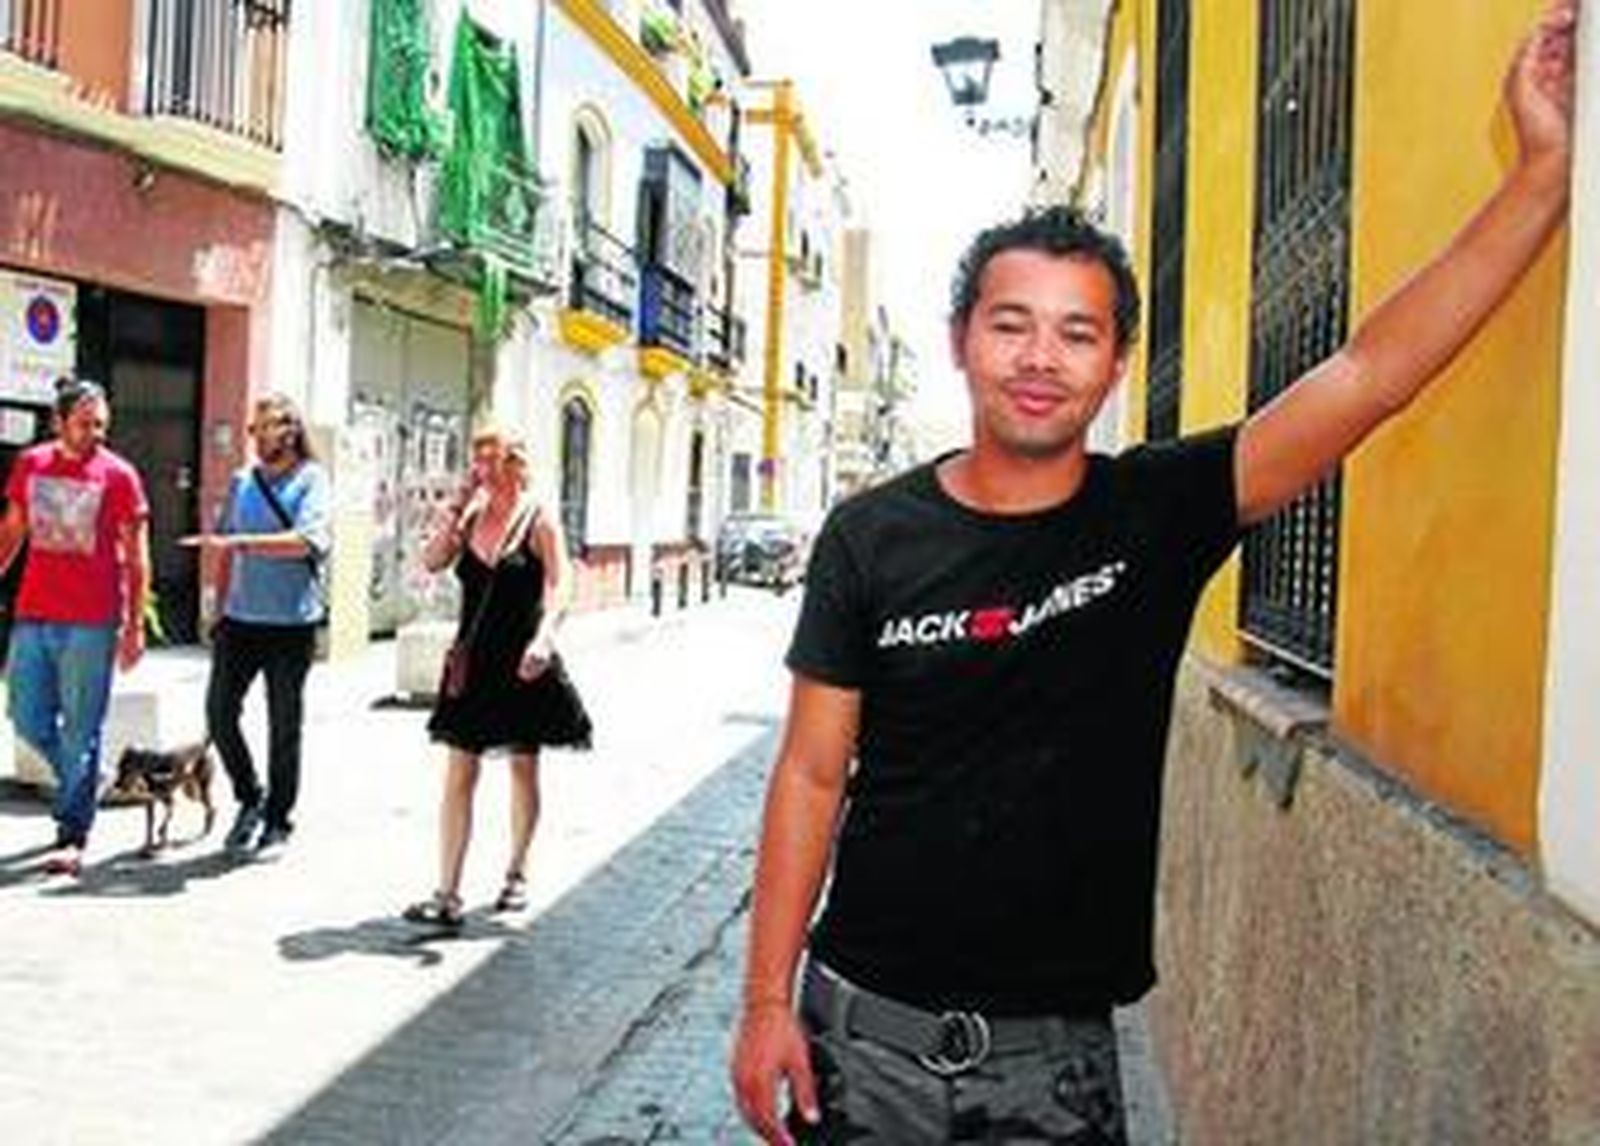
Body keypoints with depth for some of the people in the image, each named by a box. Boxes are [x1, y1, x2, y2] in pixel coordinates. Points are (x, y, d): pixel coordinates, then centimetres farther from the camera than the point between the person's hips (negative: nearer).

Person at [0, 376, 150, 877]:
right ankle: (79, 781, 37)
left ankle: (72, 838, 7)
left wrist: (134, 625, -7)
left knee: (80, 732, 0)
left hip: (91, 623, -4)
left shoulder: (118, 475, -5)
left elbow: (136, 557, -3)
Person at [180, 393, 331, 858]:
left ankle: (278, 820, 18)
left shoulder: (311, 480, -5)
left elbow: (310, 540, -21)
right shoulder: (241, 481, 11)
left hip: (291, 623, -5)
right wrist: (220, 606, 12)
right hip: (240, 619, 5)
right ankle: (249, 798, 23)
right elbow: (225, 551, 18)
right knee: (219, 711, 1)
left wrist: (240, 542, -27)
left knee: (284, 726, 4)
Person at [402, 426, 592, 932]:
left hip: (522, 664, -3)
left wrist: (543, 637, -30)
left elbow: (558, 586, -15)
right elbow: (432, 561, -4)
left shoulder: (539, 520, -6)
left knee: (523, 770, 12)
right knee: (459, 775, -1)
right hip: (474, 661, 3)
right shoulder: (471, 517, 7)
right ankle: (448, 896, 0)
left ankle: (516, 875, 30)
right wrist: (455, 507, -8)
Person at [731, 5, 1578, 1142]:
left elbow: (1373, 370, -13)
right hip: (867, 1022, 0)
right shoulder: (874, 536, -6)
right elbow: (813, 774, -3)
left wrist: (1547, 165, -18)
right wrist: (768, 1002, -4)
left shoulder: (1156, 511, -5)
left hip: (1057, 1045, 1)